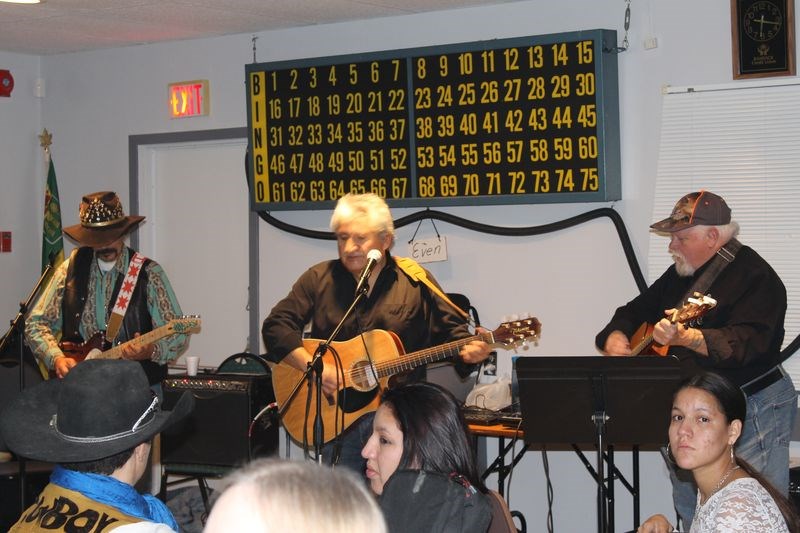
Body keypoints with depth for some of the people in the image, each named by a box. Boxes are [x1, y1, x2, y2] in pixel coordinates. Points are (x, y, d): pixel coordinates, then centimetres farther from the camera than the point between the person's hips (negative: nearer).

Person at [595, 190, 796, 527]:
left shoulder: (754, 276, -14)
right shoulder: (681, 274, 14)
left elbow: (748, 343, -28)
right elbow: (636, 310, 22)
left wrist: (686, 338, -43)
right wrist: (616, 338, 0)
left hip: (753, 409, -9)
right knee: (690, 517, 16)